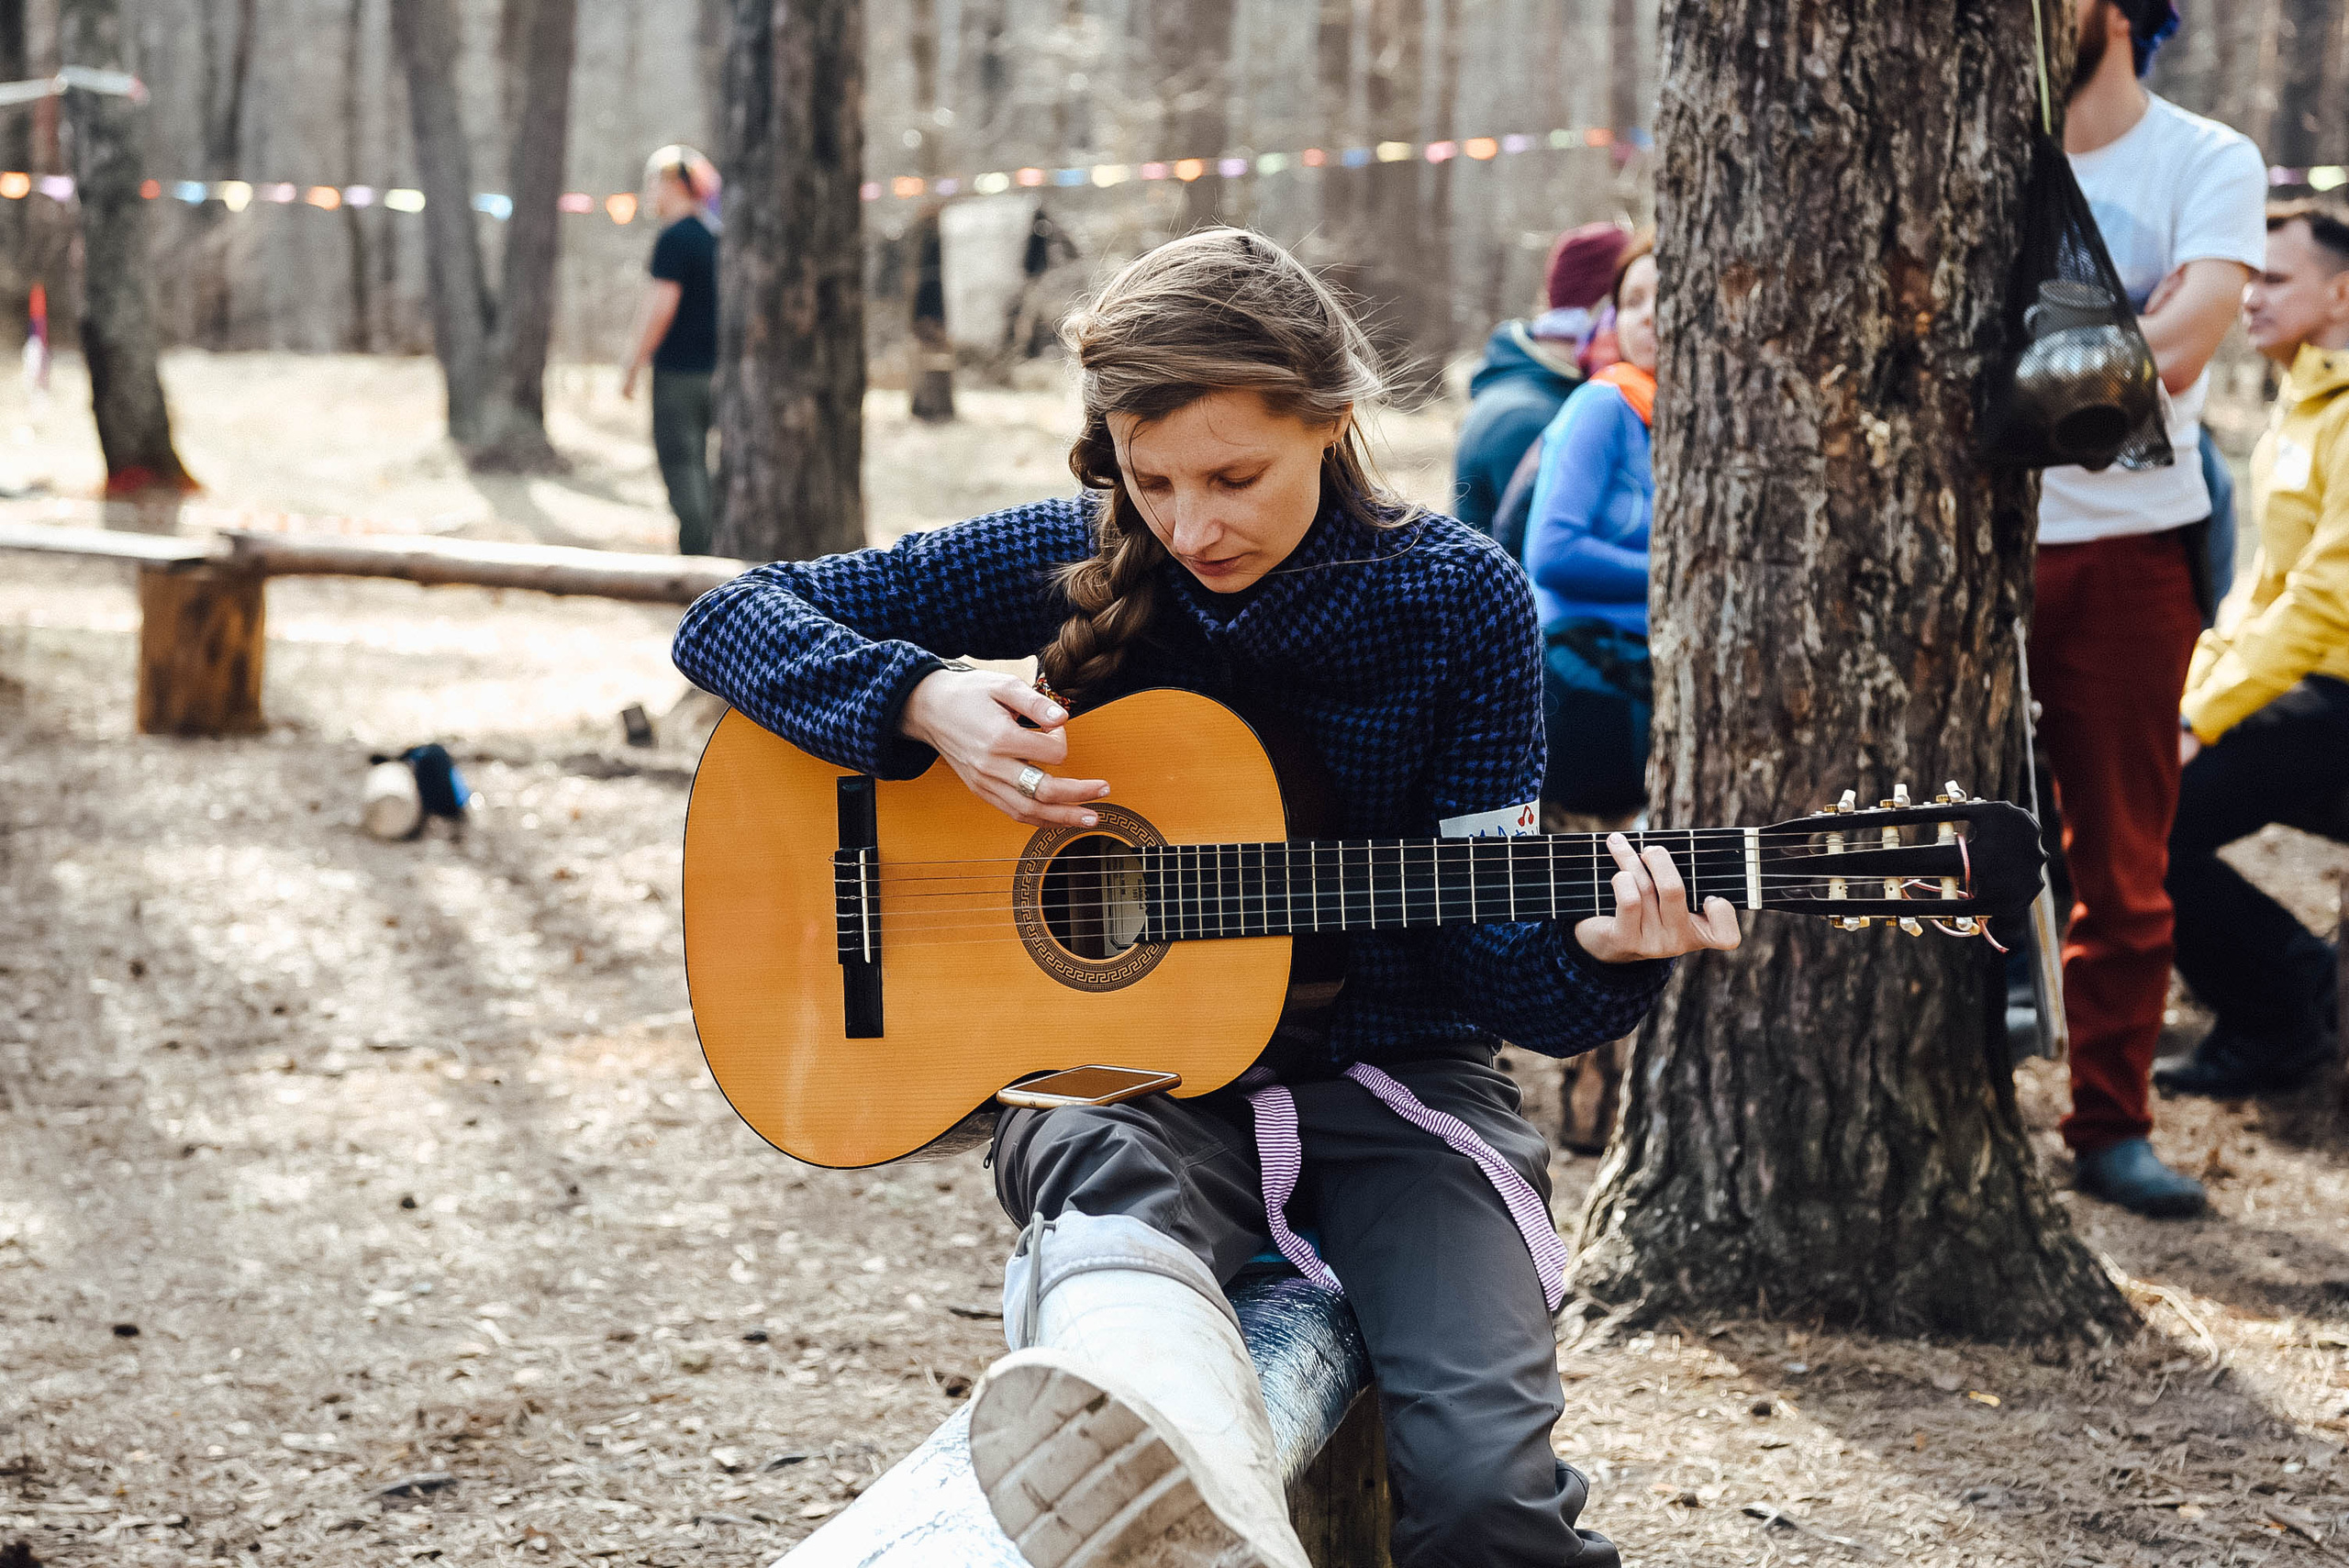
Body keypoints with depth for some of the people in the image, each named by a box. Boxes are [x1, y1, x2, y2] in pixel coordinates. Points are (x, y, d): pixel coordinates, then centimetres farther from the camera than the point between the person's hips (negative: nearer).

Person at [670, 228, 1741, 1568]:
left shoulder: (1457, 601, -2)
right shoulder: (1071, 560, 0)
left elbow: (1486, 943, -1)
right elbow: (731, 622, 3)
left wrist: (1597, 957, -24)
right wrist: (927, 703, -15)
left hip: (1393, 1076, 1)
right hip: (1125, 1063, -1)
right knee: (1115, 1205, -43)